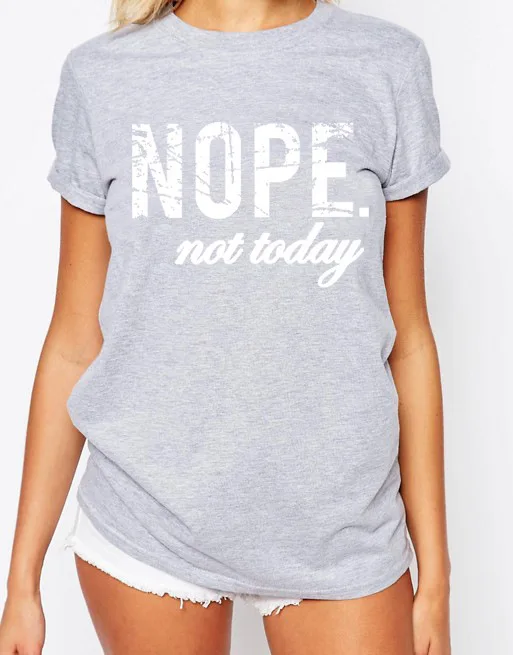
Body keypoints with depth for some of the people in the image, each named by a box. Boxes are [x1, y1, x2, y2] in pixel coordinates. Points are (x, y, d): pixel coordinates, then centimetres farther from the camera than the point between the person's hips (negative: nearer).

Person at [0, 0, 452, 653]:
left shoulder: (389, 67, 0)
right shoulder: (102, 76, -1)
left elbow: (407, 336, 1)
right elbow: (74, 343, 1)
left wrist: (435, 579, 4)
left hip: (340, 529, 1)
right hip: (145, 521, 1)